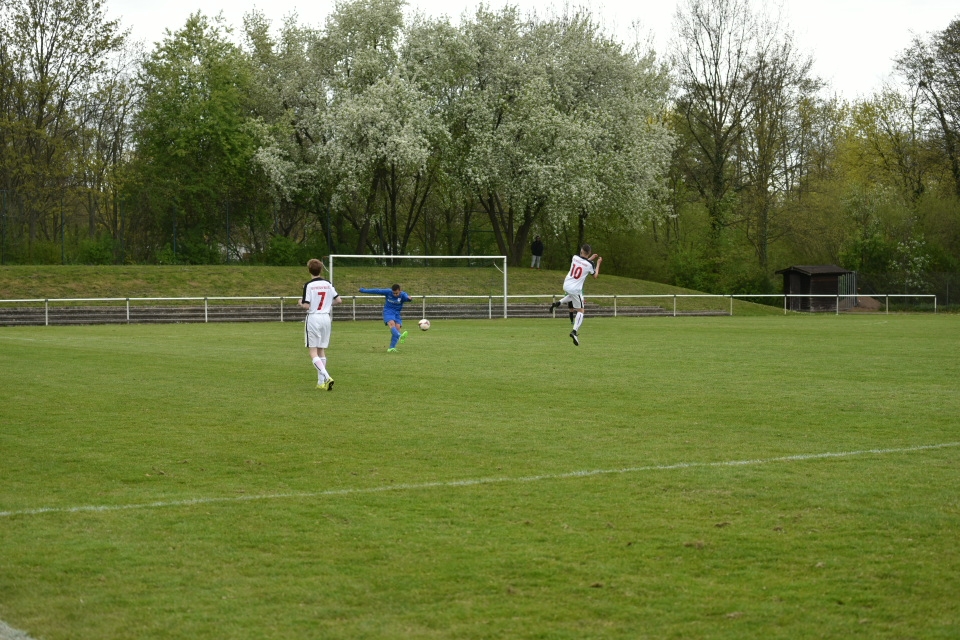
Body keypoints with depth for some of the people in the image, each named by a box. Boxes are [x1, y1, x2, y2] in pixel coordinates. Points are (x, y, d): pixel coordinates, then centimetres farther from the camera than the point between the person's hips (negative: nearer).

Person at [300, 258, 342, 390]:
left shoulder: (309, 285, -11)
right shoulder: (328, 284, 4)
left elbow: (307, 305, -15)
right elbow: (338, 300, 5)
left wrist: (301, 303, 7)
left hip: (313, 318, -5)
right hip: (326, 318, 5)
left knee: (313, 352, -3)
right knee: (322, 351, 14)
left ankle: (326, 377, -22)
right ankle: (321, 382, 15)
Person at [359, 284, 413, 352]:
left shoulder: (402, 295, -10)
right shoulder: (388, 292, -7)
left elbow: (406, 297, -33)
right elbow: (377, 291, -1)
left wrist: (409, 298, -59)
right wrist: (364, 290, 4)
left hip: (397, 313, 2)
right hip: (388, 312, -2)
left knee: (397, 327, -16)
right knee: (391, 323, -29)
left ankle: (392, 348, -12)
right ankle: (400, 336, -57)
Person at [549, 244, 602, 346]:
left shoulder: (575, 257, -2)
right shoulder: (590, 264, -13)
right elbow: (595, 275, 4)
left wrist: (590, 259, 24)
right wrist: (598, 263, 14)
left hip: (566, 286, 5)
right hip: (576, 289, -5)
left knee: (571, 296, 40)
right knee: (580, 311, 5)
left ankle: (558, 303, 16)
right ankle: (574, 331, -13)